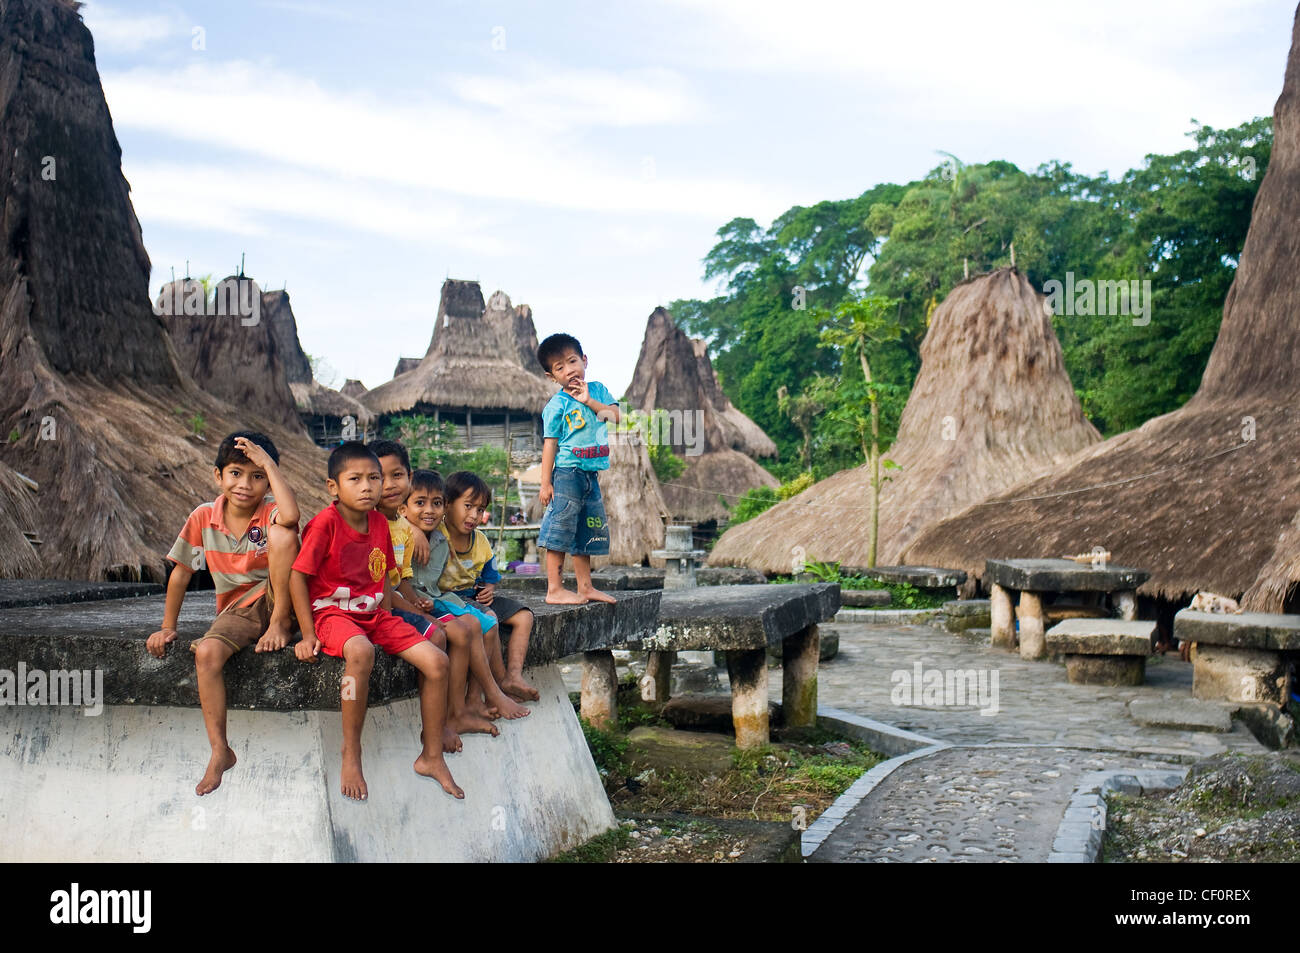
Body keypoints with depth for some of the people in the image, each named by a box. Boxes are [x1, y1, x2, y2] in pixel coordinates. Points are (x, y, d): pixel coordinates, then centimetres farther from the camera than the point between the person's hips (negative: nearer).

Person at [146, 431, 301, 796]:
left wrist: (268, 463, -29)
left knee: (280, 532, -26)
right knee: (205, 653, -28)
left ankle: (280, 624, -17)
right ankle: (220, 751, -17)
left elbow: (290, 516, -38)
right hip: (237, 611, 3)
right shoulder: (203, 517, -2)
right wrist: (167, 627, 8)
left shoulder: (271, 512, -11)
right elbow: (181, 572, 7)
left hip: (274, 599, -3)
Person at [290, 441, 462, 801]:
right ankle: (351, 753, -23)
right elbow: (297, 577, -11)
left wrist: (386, 617, 6)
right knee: (361, 652, -41)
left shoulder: (379, 522, 7)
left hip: (374, 615, 7)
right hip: (333, 612, -6)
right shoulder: (325, 523, -12)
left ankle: (431, 756, 5)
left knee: (437, 661, -11)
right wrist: (308, 634, -13)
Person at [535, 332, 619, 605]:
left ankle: (585, 587, 23)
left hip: (590, 475, 6)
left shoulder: (597, 390, 9)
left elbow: (615, 416, -3)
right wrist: (545, 483, -13)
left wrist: (588, 400, -13)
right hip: (566, 473, -6)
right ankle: (555, 590, -1)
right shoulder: (556, 404, -7)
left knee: (586, 535, 14)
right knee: (559, 532, -6)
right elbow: (550, 443, -9)